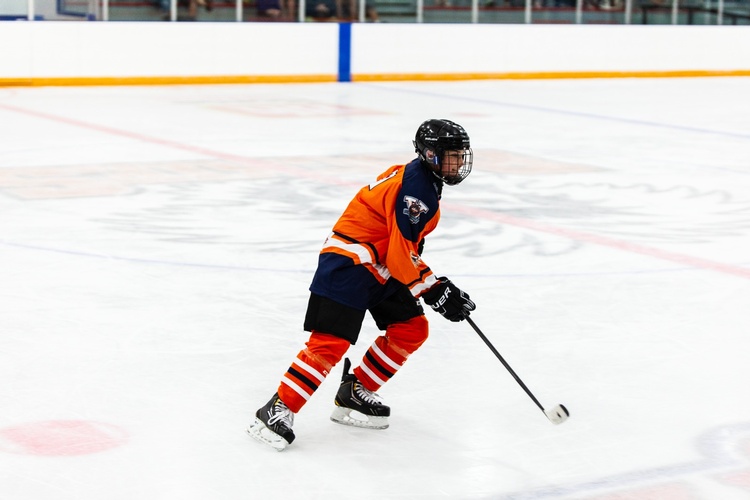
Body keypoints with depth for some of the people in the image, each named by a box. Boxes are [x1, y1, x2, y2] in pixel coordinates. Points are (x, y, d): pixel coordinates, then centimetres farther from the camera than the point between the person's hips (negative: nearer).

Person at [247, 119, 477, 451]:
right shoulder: (416, 187, -19)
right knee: (331, 342, -17)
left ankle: (354, 394, 16)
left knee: (411, 329, 9)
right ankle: (277, 410, -14)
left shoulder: (424, 179, 14)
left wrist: (436, 284, 21)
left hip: (379, 269, 11)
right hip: (348, 264, -11)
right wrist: (435, 290, -17)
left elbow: (406, 242, 25)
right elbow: (400, 254, -22)